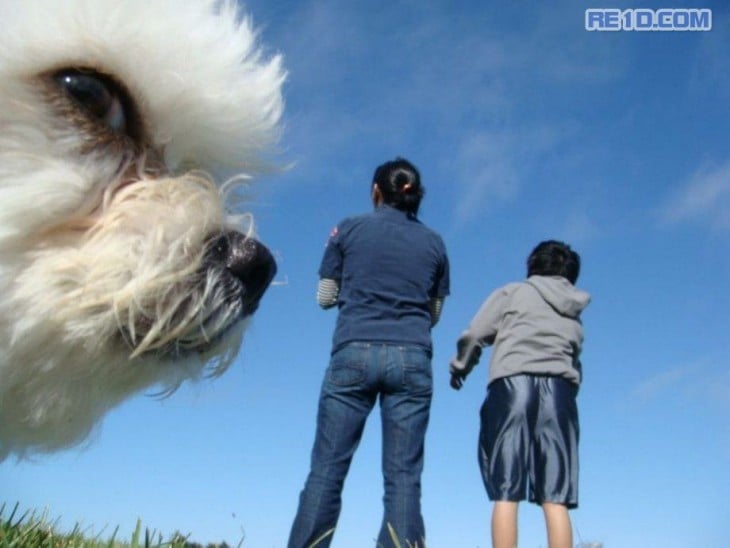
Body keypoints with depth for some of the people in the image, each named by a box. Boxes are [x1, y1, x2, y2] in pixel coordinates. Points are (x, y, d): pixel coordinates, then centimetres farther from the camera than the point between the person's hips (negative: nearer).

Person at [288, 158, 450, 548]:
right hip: (411, 358, 2)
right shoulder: (434, 243, 13)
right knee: (403, 476, 1)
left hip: (354, 353, -1)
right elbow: (434, 313, 16)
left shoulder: (349, 229, 8)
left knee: (327, 469, 1)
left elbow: (324, 297, 10)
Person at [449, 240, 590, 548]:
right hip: (560, 390, 3)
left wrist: (459, 367, 24)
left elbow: (474, 336, 8)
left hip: (513, 384, -3)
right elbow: (574, 362, 17)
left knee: (506, 494, -6)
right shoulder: (573, 315, 28)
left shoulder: (513, 292, 17)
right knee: (555, 499, -1)